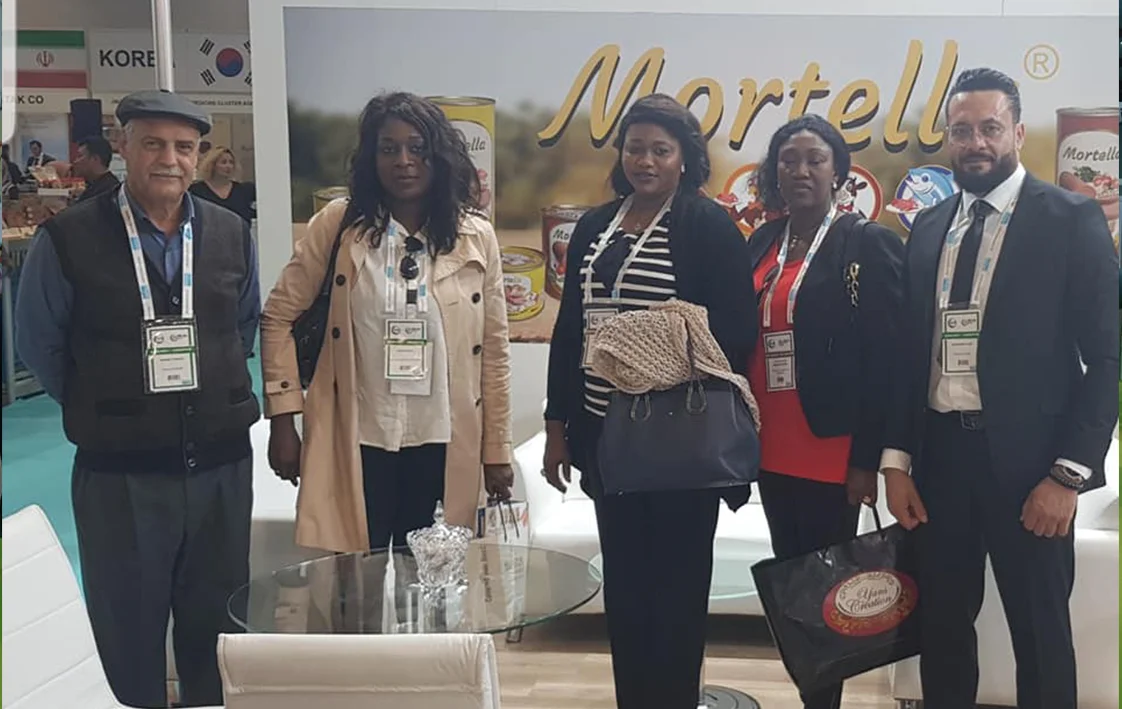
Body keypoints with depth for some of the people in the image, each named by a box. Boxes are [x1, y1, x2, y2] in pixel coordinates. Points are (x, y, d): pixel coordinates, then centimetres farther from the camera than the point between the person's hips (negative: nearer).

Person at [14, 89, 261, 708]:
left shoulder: (231, 236, 2)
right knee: (129, 637, 10)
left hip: (222, 466, 3)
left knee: (215, 631, 15)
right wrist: (100, 412, 8)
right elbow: (39, 345, 4)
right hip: (120, 474, -3)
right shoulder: (68, 239, -7)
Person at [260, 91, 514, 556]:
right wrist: (282, 421, -2)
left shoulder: (476, 238, 0)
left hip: (442, 445, 1)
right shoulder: (338, 224, -2)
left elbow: (494, 350, 4)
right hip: (356, 442, -1)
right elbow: (278, 317, 2)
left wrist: (497, 449, 5)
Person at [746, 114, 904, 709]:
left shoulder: (868, 243, -7)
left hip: (831, 449, -6)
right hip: (772, 448, 6)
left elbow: (885, 355, -11)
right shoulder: (760, 245, 11)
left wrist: (868, 457, -15)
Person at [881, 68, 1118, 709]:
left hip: (1026, 461, -4)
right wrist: (898, 459, 4)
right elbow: (910, 350, 11)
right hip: (938, 454, 4)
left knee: (1040, 634, 8)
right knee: (941, 625, 12)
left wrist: (1070, 473, -14)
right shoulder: (928, 228, 11)